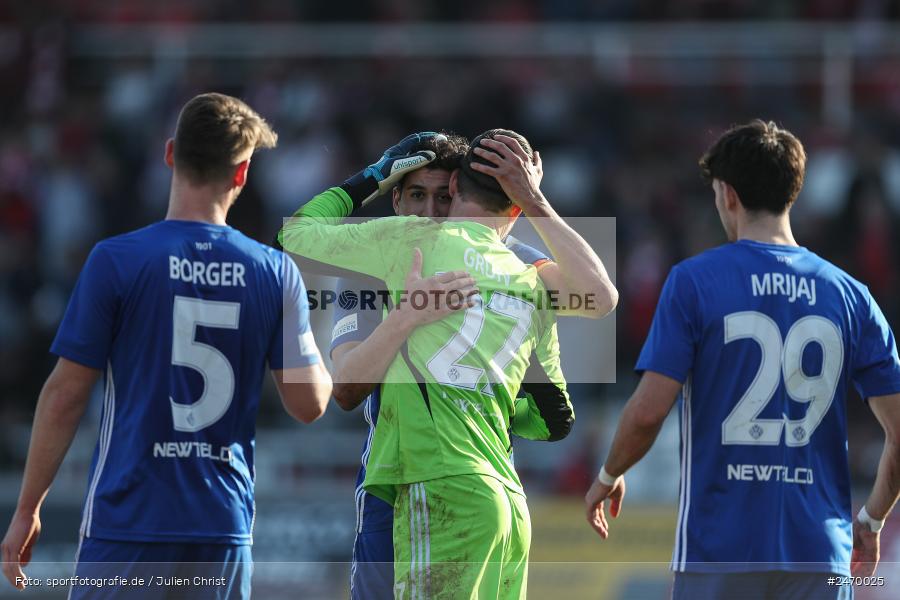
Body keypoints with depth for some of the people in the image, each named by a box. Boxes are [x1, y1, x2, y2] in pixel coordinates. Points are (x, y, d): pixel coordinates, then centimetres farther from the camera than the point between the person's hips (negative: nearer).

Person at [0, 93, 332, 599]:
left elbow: (65, 395, -4)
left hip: (127, 524, -3)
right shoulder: (276, 272, 1)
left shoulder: (116, 260, -7)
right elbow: (309, 402, 3)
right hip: (225, 528, 3)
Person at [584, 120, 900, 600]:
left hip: (718, 547, -2)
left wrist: (608, 478, 10)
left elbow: (648, 411, -10)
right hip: (820, 553, 2)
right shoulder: (849, 295, 6)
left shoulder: (693, 281, -4)